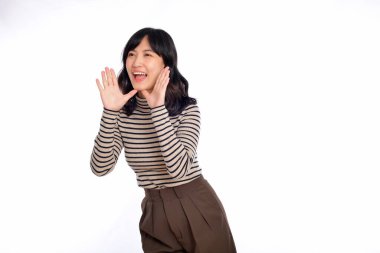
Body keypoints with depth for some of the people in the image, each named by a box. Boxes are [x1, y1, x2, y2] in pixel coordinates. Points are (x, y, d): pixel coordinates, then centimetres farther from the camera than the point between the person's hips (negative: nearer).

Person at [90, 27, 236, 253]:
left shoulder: (187, 109, -13)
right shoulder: (122, 112, -4)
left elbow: (179, 168, -27)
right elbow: (100, 168, -13)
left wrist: (159, 108, -30)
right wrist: (110, 111, -21)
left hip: (198, 210, -2)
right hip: (154, 215, 3)